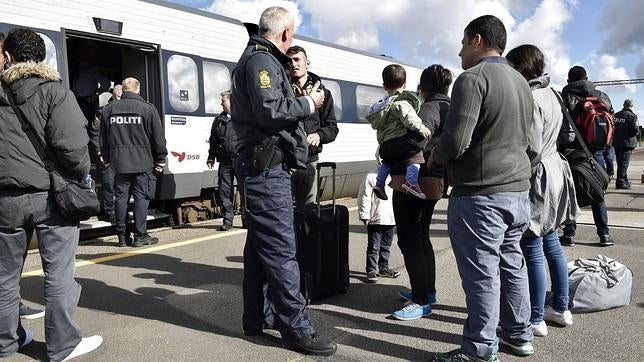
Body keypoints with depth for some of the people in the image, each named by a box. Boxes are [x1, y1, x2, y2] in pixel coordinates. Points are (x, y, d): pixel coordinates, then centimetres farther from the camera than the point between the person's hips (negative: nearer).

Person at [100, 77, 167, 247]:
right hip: (143, 163, -3)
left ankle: (122, 236, 13)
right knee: (141, 197, 1)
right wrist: (160, 161, 4)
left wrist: (107, 160, 21)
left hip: (119, 163, 3)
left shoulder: (108, 109, 8)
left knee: (121, 197, 8)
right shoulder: (148, 109, -4)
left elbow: (103, 139, 13)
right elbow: (158, 138, -4)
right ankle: (140, 235, 4)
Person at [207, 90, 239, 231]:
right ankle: (227, 220, 13)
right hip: (225, 161, 4)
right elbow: (213, 141, 19)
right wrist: (211, 157, 14)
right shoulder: (218, 120, 15)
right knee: (225, 191, 4)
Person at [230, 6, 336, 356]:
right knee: (281, 249, -8)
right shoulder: (261, 60, -9)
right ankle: (296, 328, -1)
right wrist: (308, 103, -10)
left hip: (263, 167, 11)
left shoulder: (259, 59, 23)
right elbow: (269, 110, -22)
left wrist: (301, 103, 16)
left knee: (260, 245, 13)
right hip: (267, 167, -11)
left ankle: (254, 320, 21)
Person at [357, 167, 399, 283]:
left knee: (386, 247, 17)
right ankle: (371, 271, 8)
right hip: (375, 220, -6)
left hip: (391, 219, 6)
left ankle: (383, 267, 31)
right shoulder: (371, 177, -8)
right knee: (373, 247, -1)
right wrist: (364, 216, -11)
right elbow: (364, 197, -8)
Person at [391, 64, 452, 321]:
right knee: (421, 236, 20)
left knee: (408, 240, -4)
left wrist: (400, 172, -30)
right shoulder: (450, 109, 16)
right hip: (434, 182, 10)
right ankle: (428, 290, 31)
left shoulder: (430, 108, -13)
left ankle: (421, 301, 1)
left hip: (414, 182, -10)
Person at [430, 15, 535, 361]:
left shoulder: (473, 78, -12)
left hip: (481, 194, -9)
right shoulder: (521, 81, 15)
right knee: (511, 263, 17)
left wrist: (435, 156, -1)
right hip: (517, 189, 9)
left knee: (482, 273, -2)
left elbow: (456, 140, -22)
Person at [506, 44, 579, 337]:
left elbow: (531, 150, -20)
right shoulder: (549, 94, 13)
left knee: (532, 251, -2)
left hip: (536, 179, -10)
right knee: (552, 244, 17)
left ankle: (536, 320, 8)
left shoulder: (529, 99, -17)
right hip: (554, 172, 10)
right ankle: (561, 308, 29)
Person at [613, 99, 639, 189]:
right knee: (624, 163, -3)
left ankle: (625, 181, 25)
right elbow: (635, 130, -15)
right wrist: (638, 132, 5)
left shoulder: (616, 115, 7)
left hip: (616, 142, 6)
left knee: (620, 163, 14)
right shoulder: (632, 116, -12)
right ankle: (620, 182, -5)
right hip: (627, 143, -6)